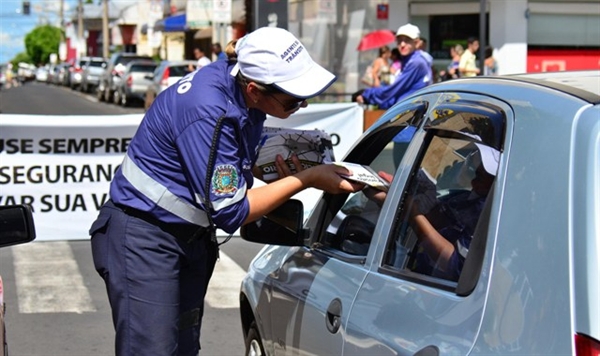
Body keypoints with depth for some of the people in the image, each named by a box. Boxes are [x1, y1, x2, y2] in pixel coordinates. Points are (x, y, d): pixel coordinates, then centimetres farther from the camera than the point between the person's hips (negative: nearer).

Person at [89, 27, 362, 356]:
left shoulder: (240, 84, -6)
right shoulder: (207, 110, -29)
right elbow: (230, 211, -23)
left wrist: (282, 168, -9)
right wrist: (306, 179, -17)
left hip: (191, 238, 9)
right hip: (145, 237, -9)